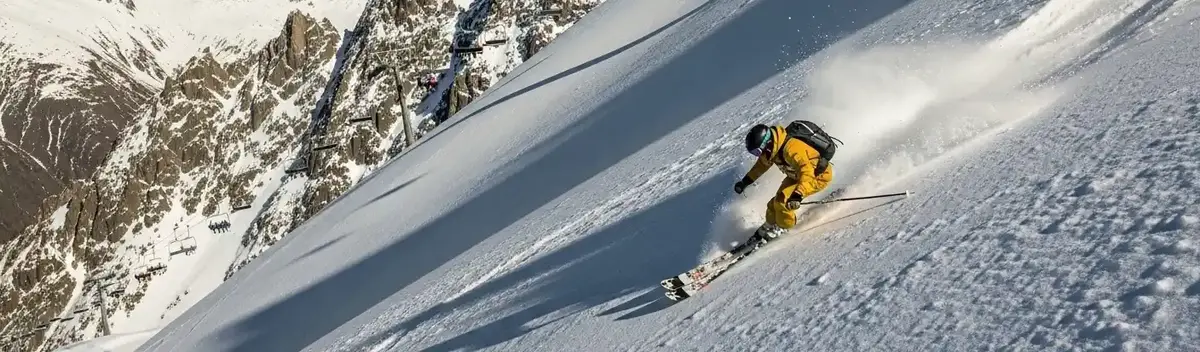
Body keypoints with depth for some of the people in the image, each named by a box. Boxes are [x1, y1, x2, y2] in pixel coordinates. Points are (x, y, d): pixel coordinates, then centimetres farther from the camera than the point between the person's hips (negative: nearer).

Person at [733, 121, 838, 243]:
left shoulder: (791, 148, -39)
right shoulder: (773, 147, -11)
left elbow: (807, 172, -48)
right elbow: (763, 163, 10)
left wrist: (798, 195, -60)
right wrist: (745, 181, 9)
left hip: (819, 176, -8)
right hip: (797, 175, 8)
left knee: (782, 201, -20)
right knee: (775, 203, 4)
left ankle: (782, 228, 4)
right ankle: (770, 226, 28)